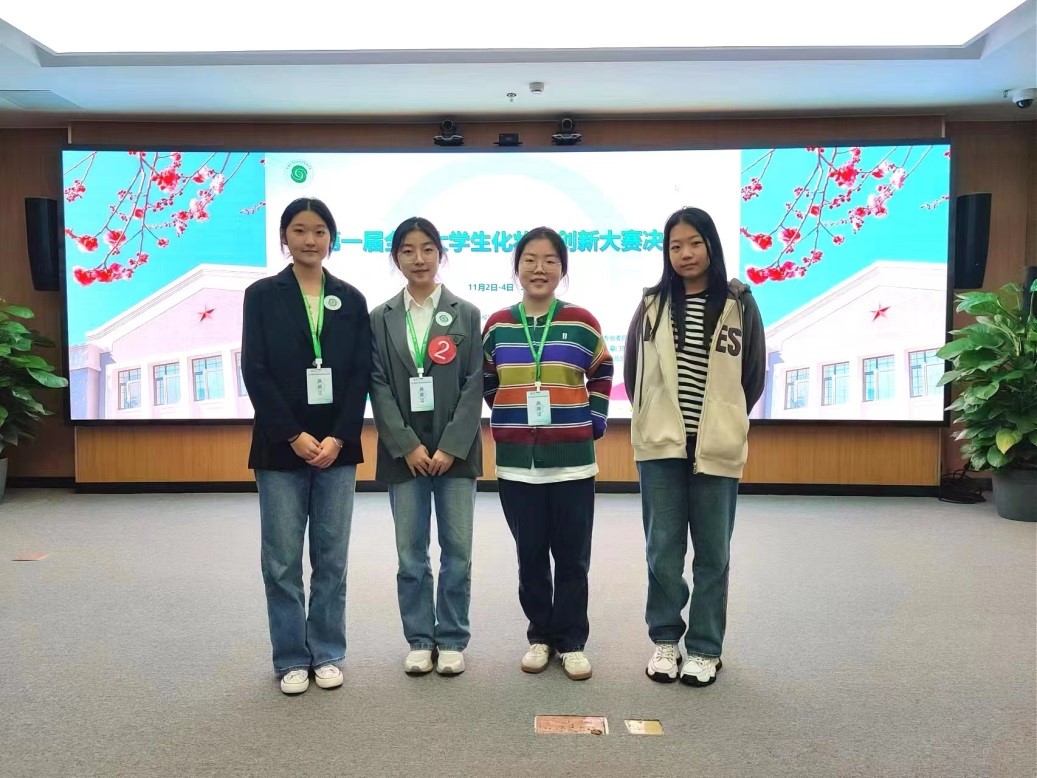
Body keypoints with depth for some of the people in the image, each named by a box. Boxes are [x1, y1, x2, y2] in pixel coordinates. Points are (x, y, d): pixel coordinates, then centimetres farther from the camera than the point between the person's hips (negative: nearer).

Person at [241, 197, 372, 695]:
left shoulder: (351, 299, 8)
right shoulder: (262, 295, 3)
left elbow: (362, 374, 2)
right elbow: (255, 372, -5)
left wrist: (339, 437, -10)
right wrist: (294, 436, -12)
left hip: (337, 445, 2)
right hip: (281, 446, -1)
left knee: (331, 557, 8)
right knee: (282, 559, 5)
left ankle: (327, 654, 23)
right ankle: (291, 658, 20)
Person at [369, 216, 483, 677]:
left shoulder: (466, 315, 5)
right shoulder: (380, 319, 7)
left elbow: (475, 384, -2)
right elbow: (378, 386, 0)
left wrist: (451, 446, -10)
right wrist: (408, 446, -10)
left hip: (456, 451, 0)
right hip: (404, 453, 1)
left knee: (457, 550, 5)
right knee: (411, 553, 6)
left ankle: (452, 640, 20)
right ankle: (420, 640, 21)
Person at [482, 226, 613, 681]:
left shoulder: (582, 322, -1)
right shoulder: (497, 325, 3)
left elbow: (601, 374, 12)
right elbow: (486, 382, 16)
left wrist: (595, 421, 4)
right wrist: (511, 414, 6)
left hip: (572, 460, -1)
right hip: (516, 462, 2)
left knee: (572, 556, 6)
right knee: (531, 555, 11)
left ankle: (572, 641, 21)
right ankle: (540, 636, 27)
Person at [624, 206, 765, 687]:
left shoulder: (738, 304, 0)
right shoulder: (653, 304, 3)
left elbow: (753, 375, 7)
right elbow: (632, 370, 11)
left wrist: (725, 422, 9)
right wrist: (655, 419, 12)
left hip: (716, 448, -1)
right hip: (660, 446, 1)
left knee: (712, 551, 8)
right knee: (663, 547, 7)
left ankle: (704, 648, 22)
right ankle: (665, 639, 24)